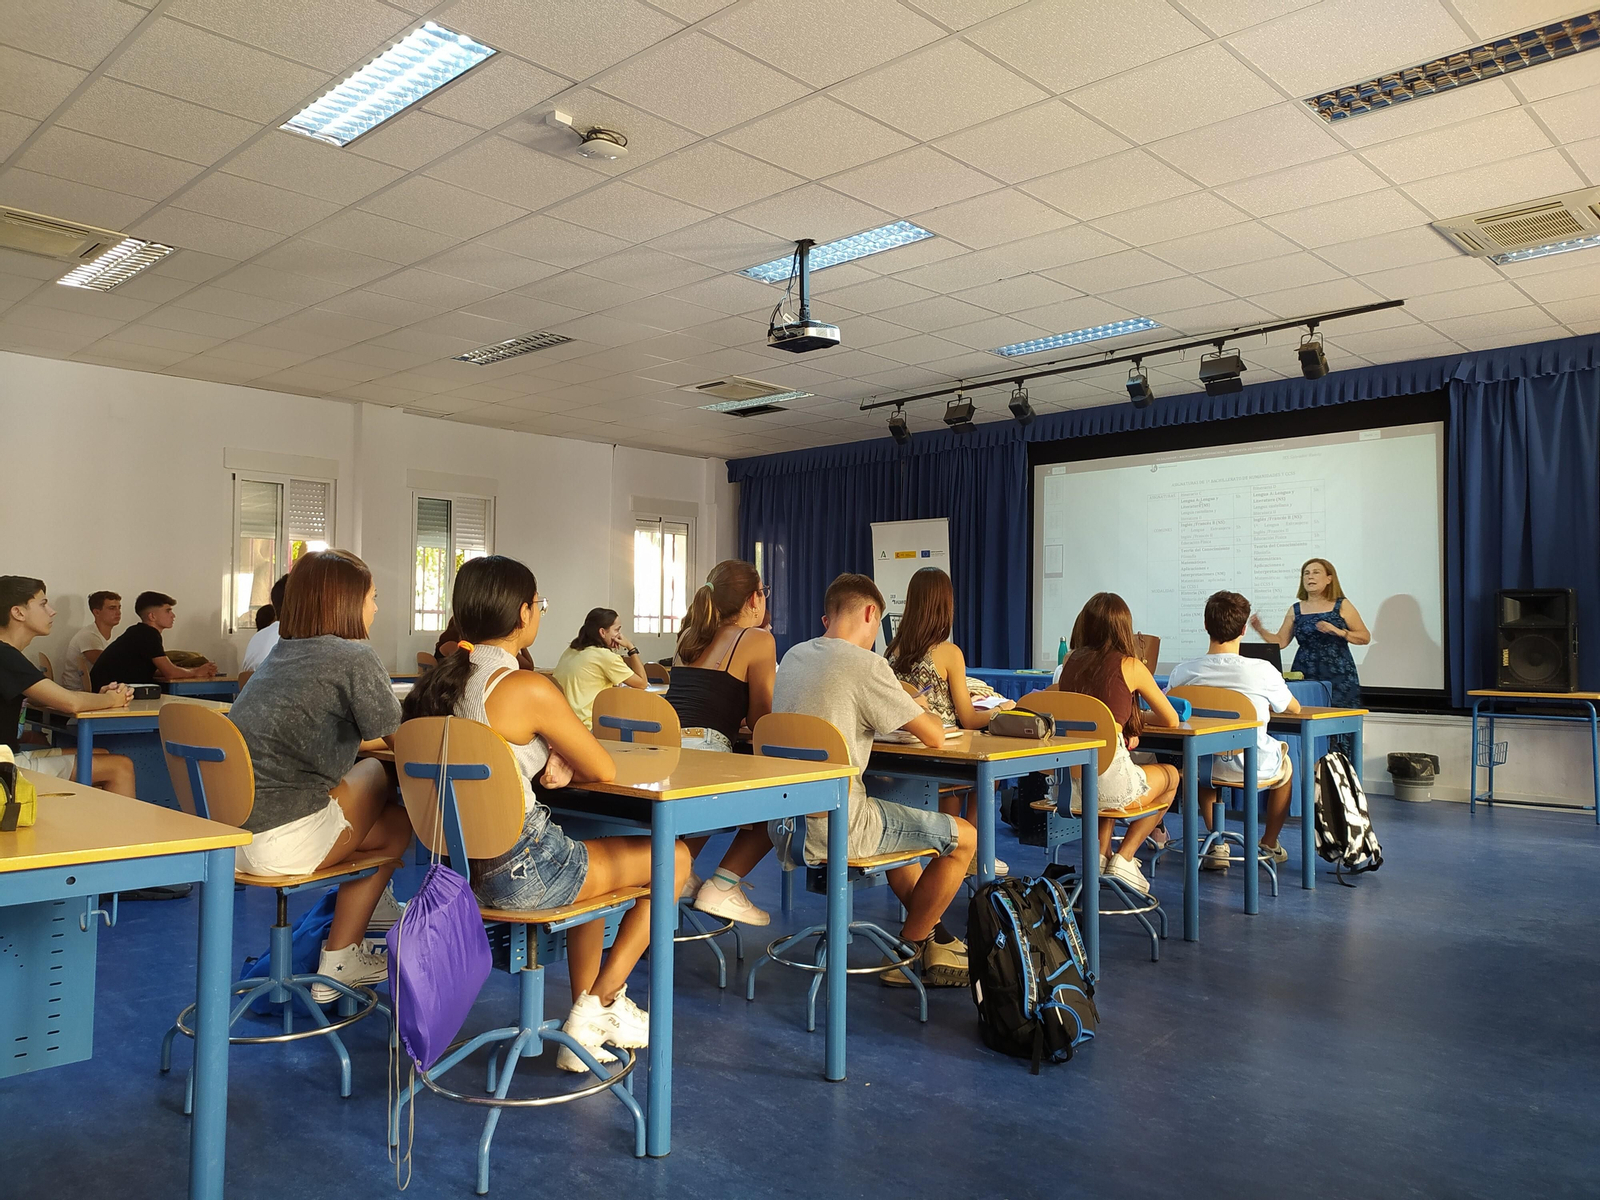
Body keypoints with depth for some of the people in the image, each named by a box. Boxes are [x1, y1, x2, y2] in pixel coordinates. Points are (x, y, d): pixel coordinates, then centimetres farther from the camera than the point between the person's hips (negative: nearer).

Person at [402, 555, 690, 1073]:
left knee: (587, 857, 35)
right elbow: (605, 771, -11)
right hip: (520, 870, -9)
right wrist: (566, 765, 9)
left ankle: (586, 1022, 39)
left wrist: (543, 765, 0)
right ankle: (597, 1006, 17)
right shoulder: (527, 689, -21)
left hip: (462, 863, 9)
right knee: (673, 857, 9)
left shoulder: (440, 680, 3)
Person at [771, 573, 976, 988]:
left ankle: (934, 938, 39)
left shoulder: (794, 656, 9)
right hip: (831, 831, -9)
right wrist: (918, 708, 14)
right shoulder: (865, 665, -14)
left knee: (900, 820, 32)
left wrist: (901, 706, 21)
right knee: (963, 836, 6)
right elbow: (935, 738, -8)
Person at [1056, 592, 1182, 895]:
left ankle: (1100, 854, 29)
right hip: (1109, 783, -5)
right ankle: (1124, 859, 20)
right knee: (1171, 776, 29)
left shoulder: (1071, 661, 12)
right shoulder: (1129, 666, 0)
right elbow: (1171, 721, 11)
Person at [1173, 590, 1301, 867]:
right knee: (1286, 763, 34)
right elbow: (1293, 709, 3)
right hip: (1255, 769, -1)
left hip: (1206, 769, 1)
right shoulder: (1262, 671, -18)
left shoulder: (1183, 672, -14)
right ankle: (1269, 846, 43)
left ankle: (1216, 846, 32)